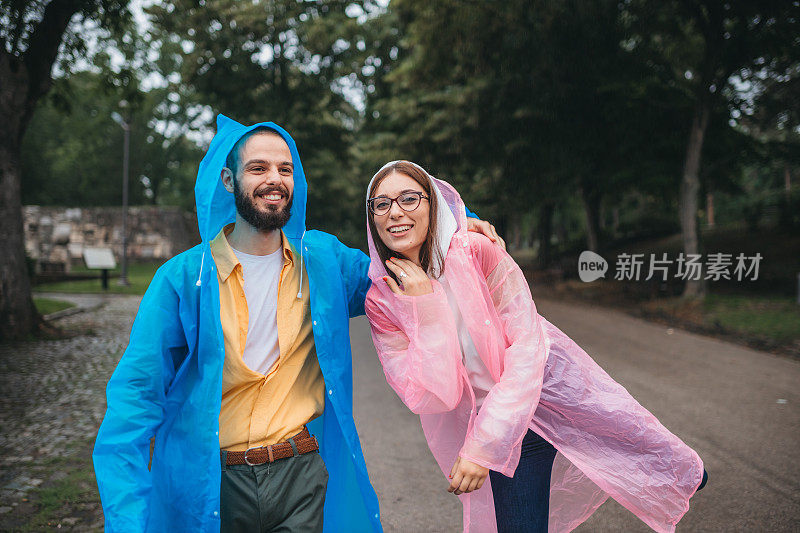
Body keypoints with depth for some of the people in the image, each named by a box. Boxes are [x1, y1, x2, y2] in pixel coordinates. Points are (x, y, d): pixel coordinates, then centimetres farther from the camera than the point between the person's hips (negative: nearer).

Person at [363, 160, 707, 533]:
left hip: (556, 386, -1)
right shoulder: (380, 302, -14)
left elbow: (527, 349, -24)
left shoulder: (476, 252, -22)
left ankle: (684, 474, 57)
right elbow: (433, 398, -19)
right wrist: (425, 310, -28)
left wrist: (482, 446, -29)